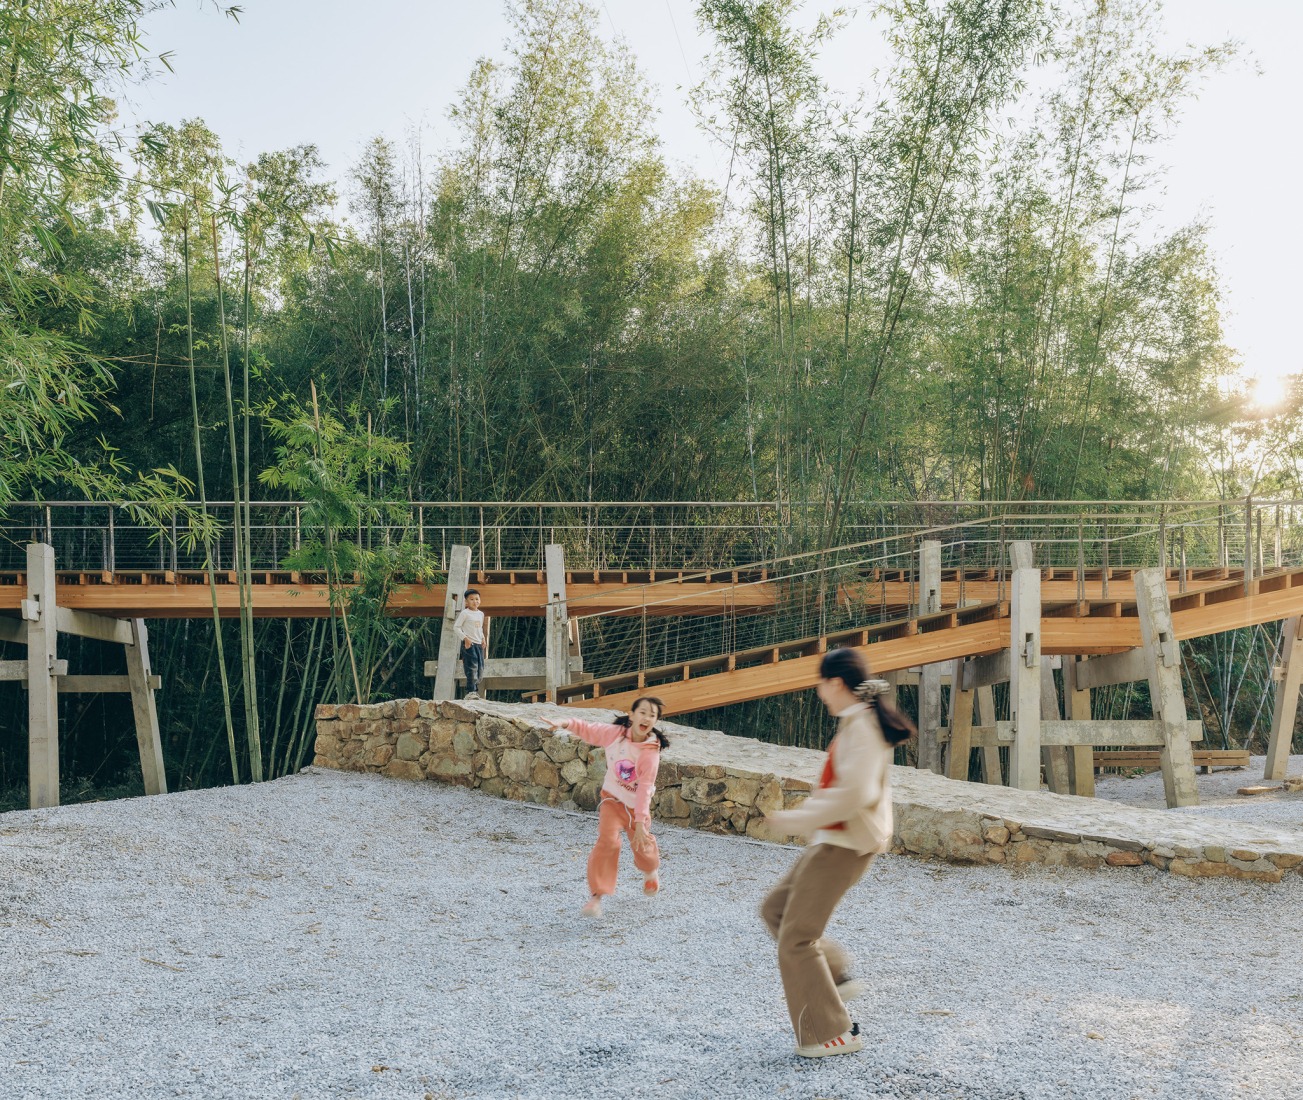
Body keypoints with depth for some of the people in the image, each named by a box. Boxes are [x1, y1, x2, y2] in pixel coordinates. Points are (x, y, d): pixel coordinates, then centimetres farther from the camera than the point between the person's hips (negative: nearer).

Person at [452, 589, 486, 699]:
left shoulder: (481, 614, 15)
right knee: (472, 667, -16)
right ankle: (470, 691, -18)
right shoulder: (464, 613, -6)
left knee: (480, 668, 5)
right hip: (469, 644, -7)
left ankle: (476, 691, 12)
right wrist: (465, 638, -15)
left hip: (479, 644, 7)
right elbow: (456, 627, -7)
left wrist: (483, 639, 11)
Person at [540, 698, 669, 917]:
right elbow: (586, 729, -7)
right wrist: (565, 723, -27)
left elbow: (644, 788, -27)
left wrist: (640, 821, -30)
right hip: (612, 799, 1)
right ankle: (596, 895, -13)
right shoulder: (614, 733, -16)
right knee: (608, 841, -20)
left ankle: (651, 871, 52)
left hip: (637, 805, -1)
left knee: (642, 847, 13)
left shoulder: (651, 752, -24)